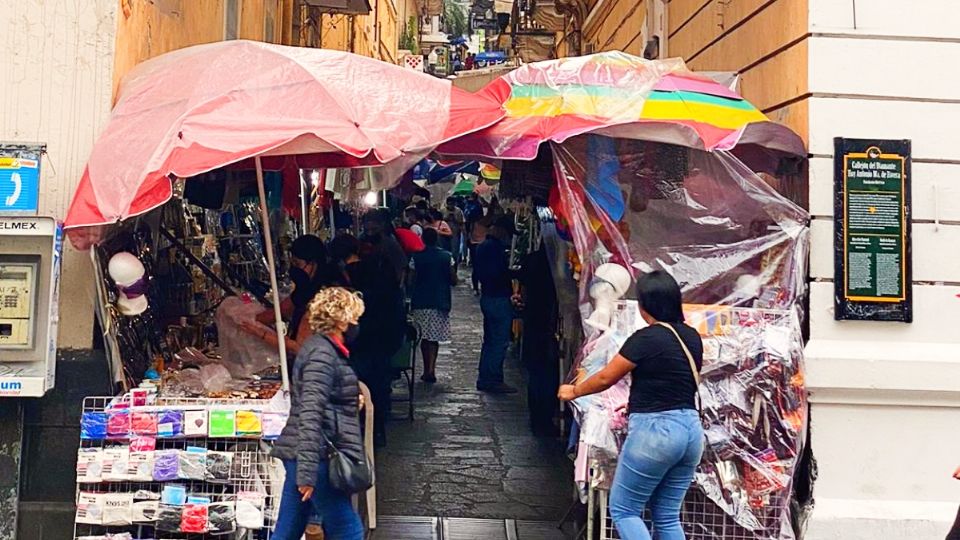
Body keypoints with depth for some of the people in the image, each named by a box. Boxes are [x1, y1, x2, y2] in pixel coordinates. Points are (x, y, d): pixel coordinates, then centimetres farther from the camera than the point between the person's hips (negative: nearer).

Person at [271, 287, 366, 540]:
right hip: (316, 457, -10)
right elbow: (310, 414, -24)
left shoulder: (321, 348, 16)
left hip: (301, 455, 10)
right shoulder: (322, 354, -15)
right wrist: (308, 471, -27)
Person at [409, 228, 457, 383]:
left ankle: (427, 370, 7)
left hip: (421, 302, 0)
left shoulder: (416, 258, -4)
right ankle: (431, 370, -1)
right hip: (441, 301, 0)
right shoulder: (447, 257, -1)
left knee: (425, 336, 8)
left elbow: (411, 281, -6)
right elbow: (454, 280, -1)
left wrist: (412, 299, 11)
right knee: (435, 337, 8)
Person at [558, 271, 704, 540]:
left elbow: (606, 378, -4)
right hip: (690, 429, 8)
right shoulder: (692, 337, 8)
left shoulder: (645, 338, -13)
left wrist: (574, 391, 14)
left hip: (655, 430, -7)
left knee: (623, 510, 6)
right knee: (667, 516, 15)